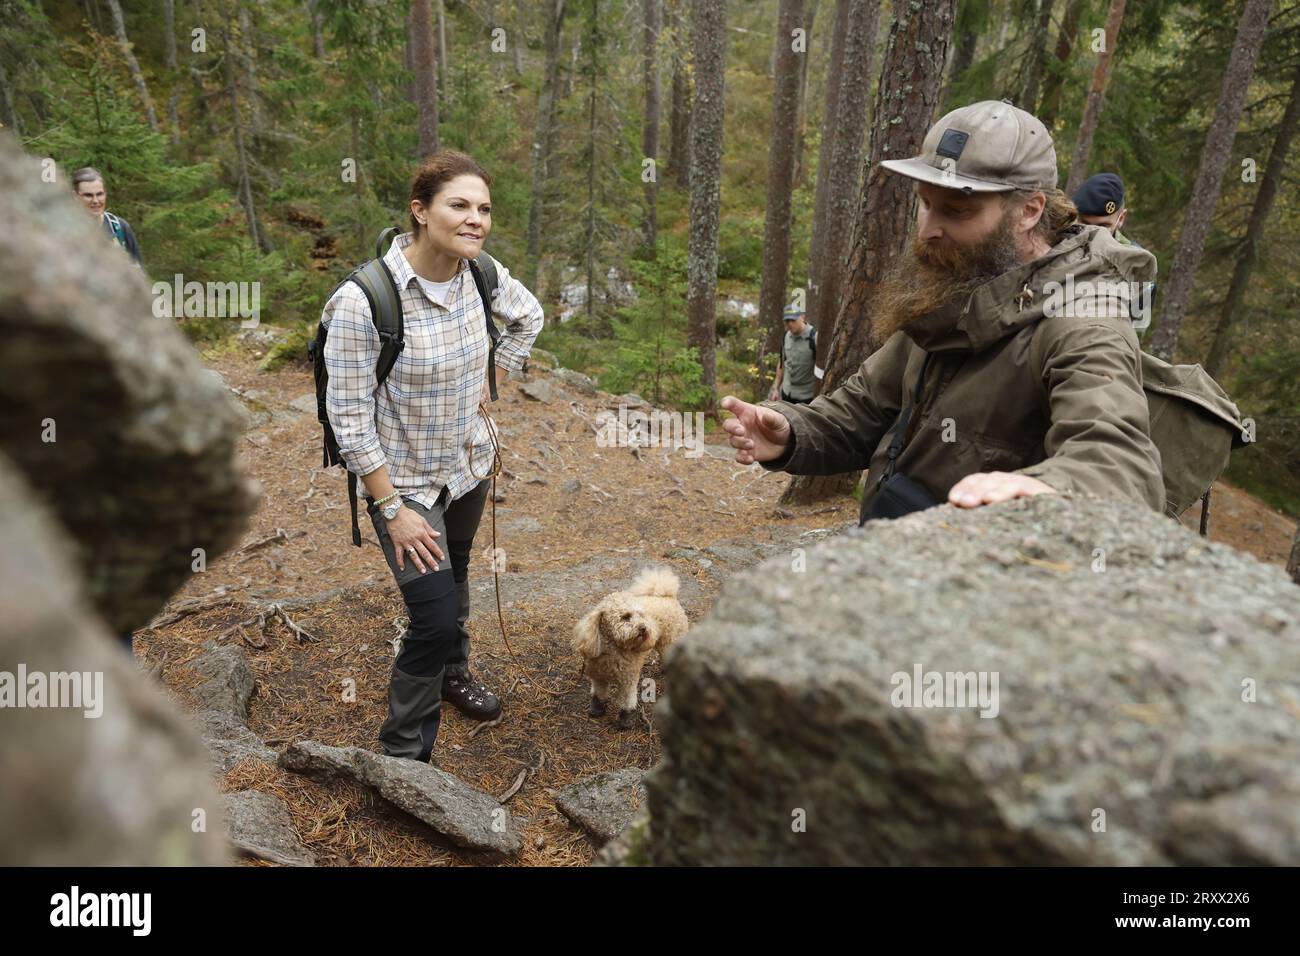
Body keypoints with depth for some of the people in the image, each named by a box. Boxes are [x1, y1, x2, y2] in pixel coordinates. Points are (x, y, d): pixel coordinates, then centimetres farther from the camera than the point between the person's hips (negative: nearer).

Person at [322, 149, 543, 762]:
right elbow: (349, 418, -21)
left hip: (468, 465, 6)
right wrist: (391, 510, -19)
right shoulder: (362, 301, -26)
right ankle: (404, 752, 13)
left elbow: (528, 317, 14)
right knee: (436, 615, -11)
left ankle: (452, 672, 54)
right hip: (403, 481, -6)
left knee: (453, 578, 26)